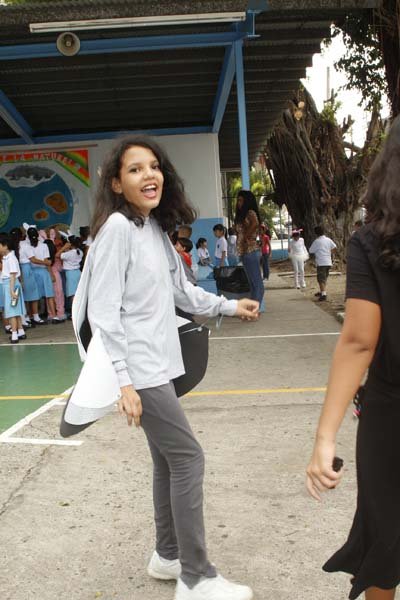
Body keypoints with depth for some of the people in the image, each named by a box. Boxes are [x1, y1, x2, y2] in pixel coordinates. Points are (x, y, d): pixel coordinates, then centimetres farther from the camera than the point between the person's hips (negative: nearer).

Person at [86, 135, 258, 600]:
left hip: (157, 364, 8)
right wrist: (123, 381, -22)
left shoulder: (156, 229, 10)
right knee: (188, 458, -4)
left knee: (168, 460, 16)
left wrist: (229, 306, 24)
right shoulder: (117, 227, -15)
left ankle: (167, 555, 33)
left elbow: (181, 291, 22)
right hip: (138, 370, -8)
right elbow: (103, 311, -19)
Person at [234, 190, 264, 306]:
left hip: (251, 251, -10)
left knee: (256, 281, -6)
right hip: (245, 252, 10)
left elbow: (255, 223, -27)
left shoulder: (250, 213, -8)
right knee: (252, 282, 12)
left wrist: (246, 237, -17)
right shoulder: (242, 215, 20)